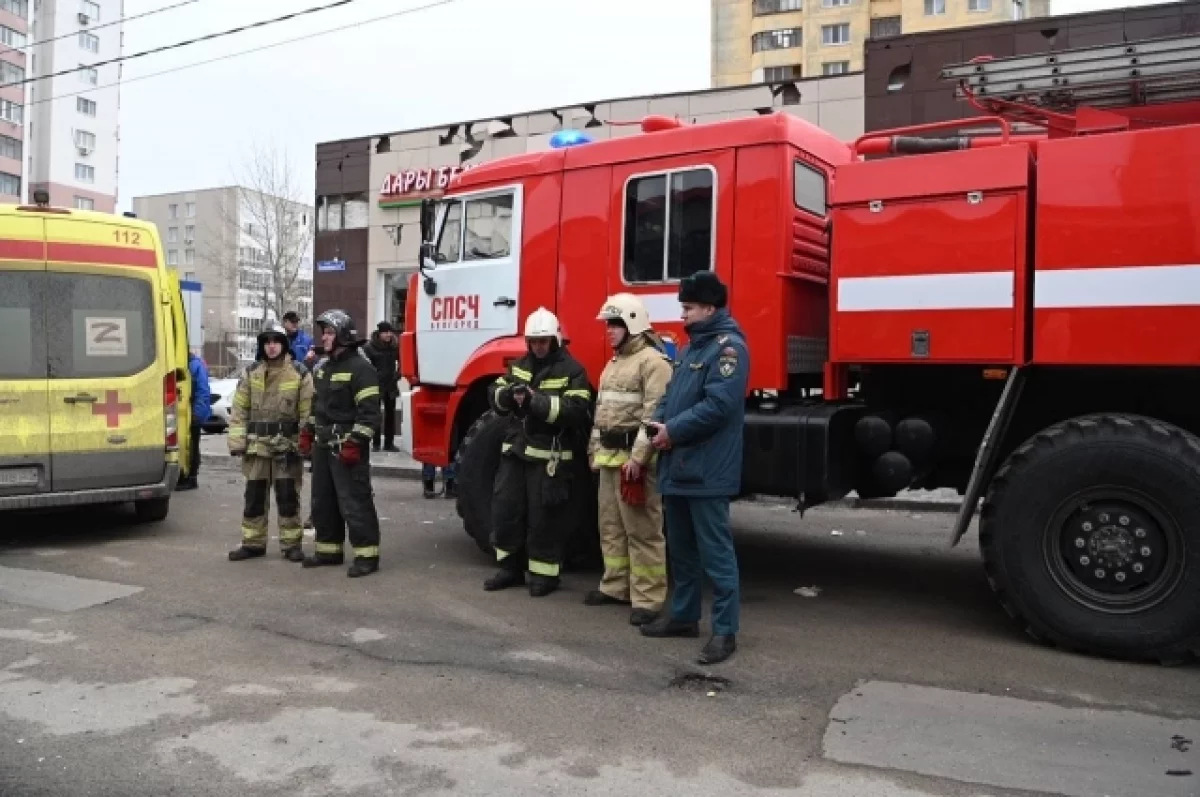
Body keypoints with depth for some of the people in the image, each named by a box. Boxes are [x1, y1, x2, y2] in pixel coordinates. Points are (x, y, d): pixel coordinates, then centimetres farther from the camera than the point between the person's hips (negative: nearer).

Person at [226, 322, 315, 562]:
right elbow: (239, 410, 7)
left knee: (288, 497, 3)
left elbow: (308, 412, -3)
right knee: (254, 496, 8)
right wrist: (237, 441, -1)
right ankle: (253, 543, 20)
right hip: (257, 445, 3)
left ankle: (291, 544, 12)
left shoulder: (299, 373, -1)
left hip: (288, 445, -3)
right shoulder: (251, 373, 7)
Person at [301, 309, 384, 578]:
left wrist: (355, 443, -23)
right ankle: (329, 550, 26)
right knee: (323, 500, 15)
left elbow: (369, 411, -19)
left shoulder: (360, 368, -14)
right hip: (323, 445, 10)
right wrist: (308, 432, 20)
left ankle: (367, 555, -2)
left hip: (347, 447, -9)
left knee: (354, 501, -8)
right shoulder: (323, 368, 16)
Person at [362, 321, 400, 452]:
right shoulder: (369, 347, -8)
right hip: (376, 385, -4)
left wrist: (397, 375, 5)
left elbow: (401, 362, 16)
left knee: (390, 414, 7)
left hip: (391, 385, 4)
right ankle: (375, 443, 6)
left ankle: (389, 443, 13)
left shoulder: (395, 346, 4)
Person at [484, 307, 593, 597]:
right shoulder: (519, 365, 14)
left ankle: (545, 573, 12)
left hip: (549, 456, -6)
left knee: (543, 516, -1)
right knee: (505, 509, 9)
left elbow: (576, 410, -19)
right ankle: (511, 568, 23)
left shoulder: (571, 370, -7)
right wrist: (507, 393, -14)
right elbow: (494, 397, 10)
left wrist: (536, 401, -27)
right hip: (515, 451, 6)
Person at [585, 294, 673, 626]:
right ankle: (615, 585, 28)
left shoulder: (653, 362, -12)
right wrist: (594, 448, 21)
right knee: (611, 525, 16)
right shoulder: (613, 363, 19)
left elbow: (654, 414, -20)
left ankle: (648, 599, -1)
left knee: (642, 530, -6)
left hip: (634, 458, -10)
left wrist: (637, 458, -23)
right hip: (610, 456, 10)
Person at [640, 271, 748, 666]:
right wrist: (658, 422, 2)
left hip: (707, 470, -10)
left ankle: (725, 631, 4)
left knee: (715, 552, -4)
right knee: (680, 548, 18)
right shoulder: (692, 346, 19)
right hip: (677, 465, 10)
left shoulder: (728, 346, -13)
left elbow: (719, 404, -22)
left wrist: (673, 430, -16)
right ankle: (683, 614, 31)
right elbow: (673, 393, 22)